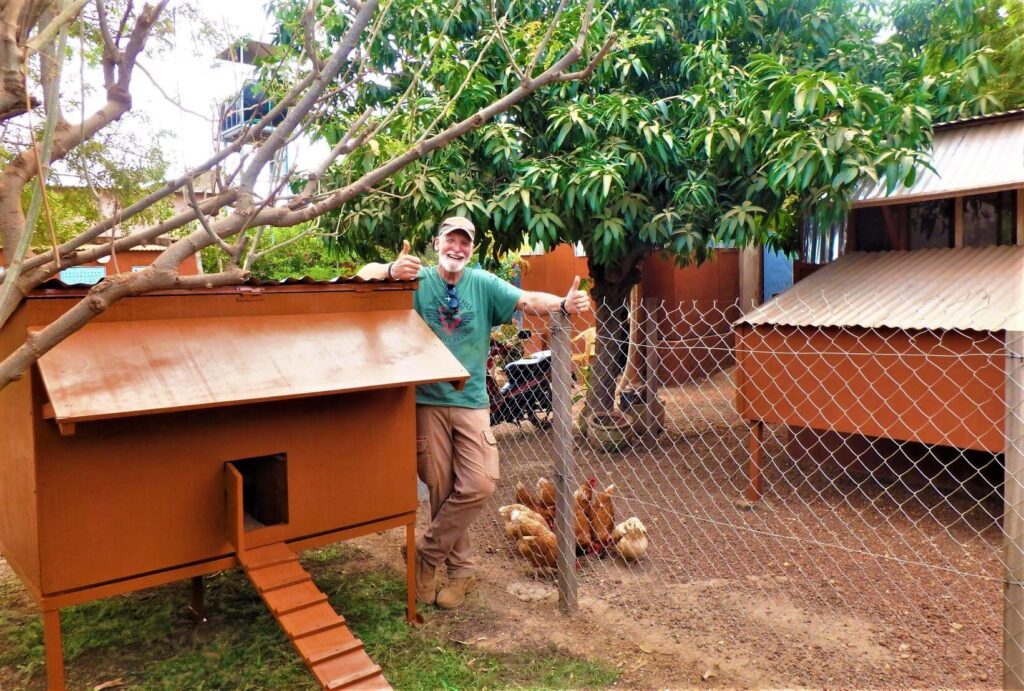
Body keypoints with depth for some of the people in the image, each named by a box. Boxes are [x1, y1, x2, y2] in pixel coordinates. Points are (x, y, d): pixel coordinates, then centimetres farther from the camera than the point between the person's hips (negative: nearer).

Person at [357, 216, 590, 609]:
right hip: (428, 401, -1)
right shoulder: (417, 279, -2)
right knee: (441, 489, 6)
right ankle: (461, 568, 23)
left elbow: (527, 301, -9)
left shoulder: (483, 284, 2)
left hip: (471, 401, 1)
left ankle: (427, 553, 12)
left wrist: (563, 304, -30)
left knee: (479, 485, -9)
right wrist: (391, 271, -36)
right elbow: (365, 274, -13)